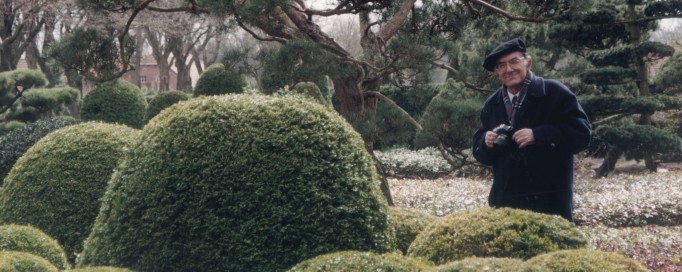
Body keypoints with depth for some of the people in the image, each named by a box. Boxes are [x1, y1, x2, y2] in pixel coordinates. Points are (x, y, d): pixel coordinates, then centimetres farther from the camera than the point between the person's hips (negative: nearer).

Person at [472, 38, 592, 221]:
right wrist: (486, 142, -6)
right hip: (505, 201, 5)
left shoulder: (555, 93, -3)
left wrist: (538, 135, -20)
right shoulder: (492, 105, 14)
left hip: (550, 201, -5)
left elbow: (581, 133, -10)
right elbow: (480, 153, 17)